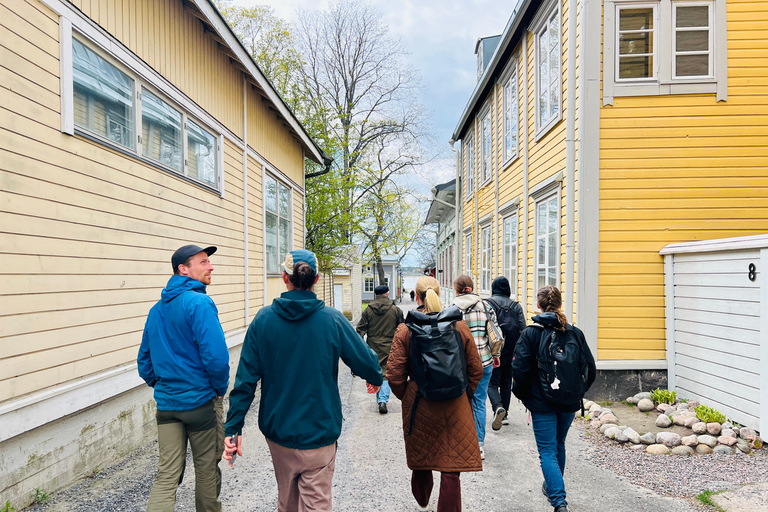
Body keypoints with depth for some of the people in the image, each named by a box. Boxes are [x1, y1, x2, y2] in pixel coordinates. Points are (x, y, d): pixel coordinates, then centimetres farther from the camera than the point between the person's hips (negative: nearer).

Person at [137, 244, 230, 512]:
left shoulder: (157, 308, 8)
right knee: (207, 469, 13)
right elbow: (216, 355, -24)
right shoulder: (199, 303, -16)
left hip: (166, 403, 6)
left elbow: (144, 359, 14)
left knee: (167, 475, 9)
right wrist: (220, 387, -8)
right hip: (200, 400, -6)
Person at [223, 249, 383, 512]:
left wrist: (233, 427, 0)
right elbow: (365, 361, -5)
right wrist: (375, 379, 17)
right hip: (319, 432, -3)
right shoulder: (333, 320, -12)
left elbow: (246, 378, -7)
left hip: (277, 431, 3)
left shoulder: (263, 319, -8)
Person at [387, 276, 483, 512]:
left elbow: (395, 375, -9)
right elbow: (476, 370, 1)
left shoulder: (405, 330, -8)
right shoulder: (459, 326, -5)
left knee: (419, 458, 23)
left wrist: (407, 398, 9)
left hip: (419, 405, 1)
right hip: (455, 407, -1)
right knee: (451, 470, 5)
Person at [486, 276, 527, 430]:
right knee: (506, 382, 15)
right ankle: (504, 415, 20)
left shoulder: (487, 303, -4)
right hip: (511, 351, 4)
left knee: (492, 382, 1)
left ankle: (498, 407, -23)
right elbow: (523, 330, 1)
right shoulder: (516, 306, 6)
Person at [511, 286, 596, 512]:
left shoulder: (530, 334, -12)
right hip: (569, 403, 5)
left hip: (542, 404, -4)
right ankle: (552, 486, 42)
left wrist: (522, 395, 3)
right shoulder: (575, 333, -2)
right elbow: (590, 368, 1)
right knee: (559, 445, 23)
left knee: (548, 451, 3)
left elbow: (520, 370, -14)